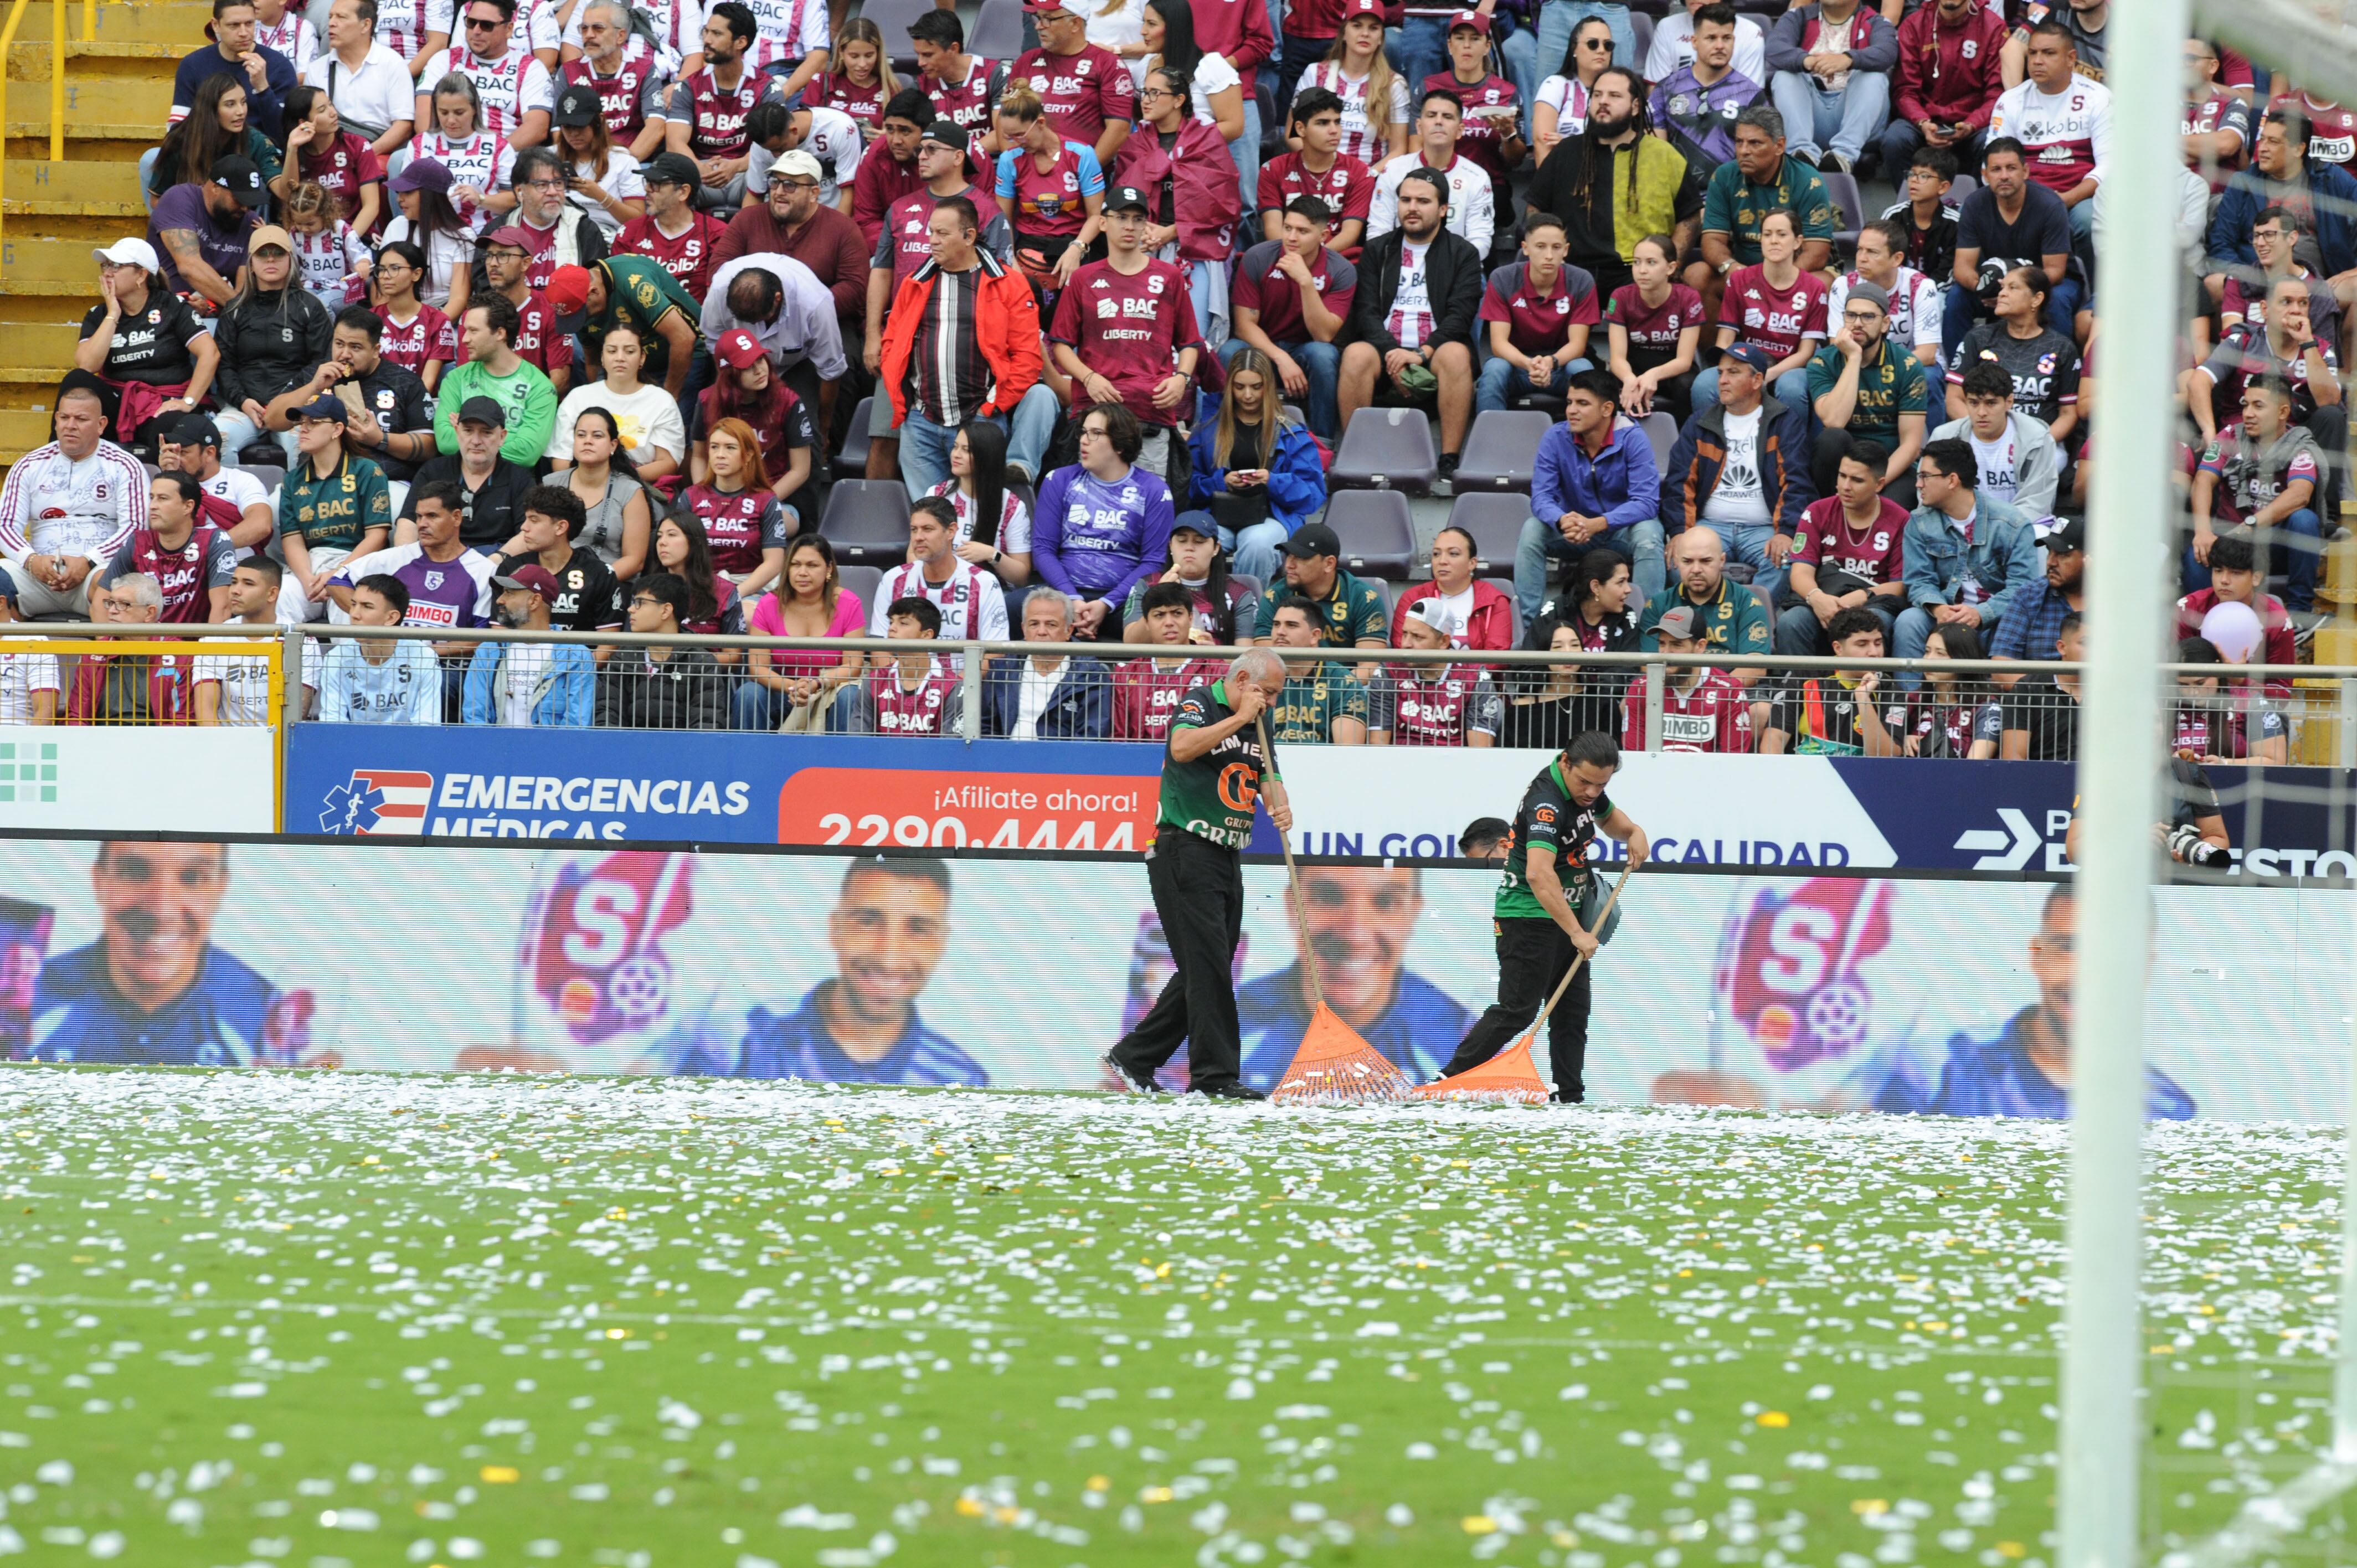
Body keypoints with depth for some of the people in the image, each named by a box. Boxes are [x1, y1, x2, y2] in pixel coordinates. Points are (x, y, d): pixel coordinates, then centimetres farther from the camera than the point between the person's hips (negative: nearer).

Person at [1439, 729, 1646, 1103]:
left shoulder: (1585, 788, 3)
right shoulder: (1547, 802, -27)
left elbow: (1611, 819, 26)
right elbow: (1539, 875, -41)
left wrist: (1633, 833, 1)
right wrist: (1576, 933, -44)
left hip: (1570, 913, 9)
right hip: (1529, 916, -9)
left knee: (1573, 1010, 8)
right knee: (1516, 1011, -11)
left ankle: (1570, 1098, 11)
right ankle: (1446, 1084, -9)